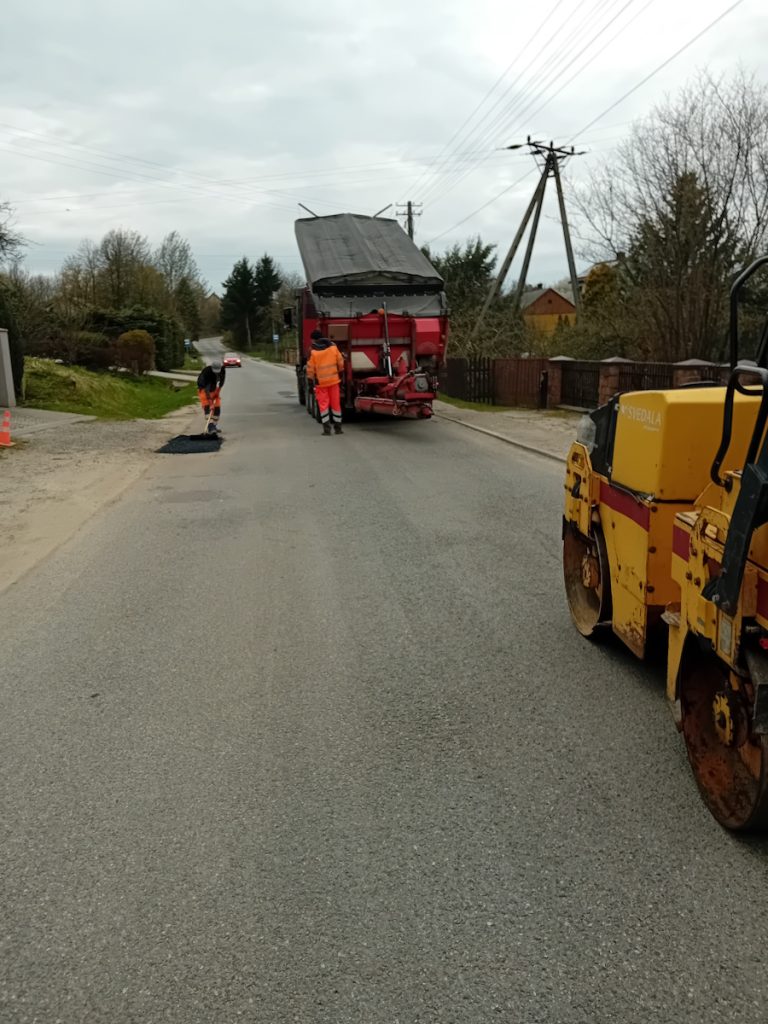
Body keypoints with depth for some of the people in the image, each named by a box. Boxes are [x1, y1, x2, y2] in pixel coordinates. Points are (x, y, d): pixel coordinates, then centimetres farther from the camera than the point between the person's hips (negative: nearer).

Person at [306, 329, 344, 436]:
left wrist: (310, 380, 5)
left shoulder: (313, 351, -9)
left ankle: (326, 428, -2)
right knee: (336, 403, 9)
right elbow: (340, 362, 5)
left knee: (323, 404, 4)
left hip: (320, 382, -2)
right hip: (333, 380, 2)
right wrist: (340, 373, 20)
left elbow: (310, 368, -6)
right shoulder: (333, 347, 0)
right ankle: (338, 428, 14)